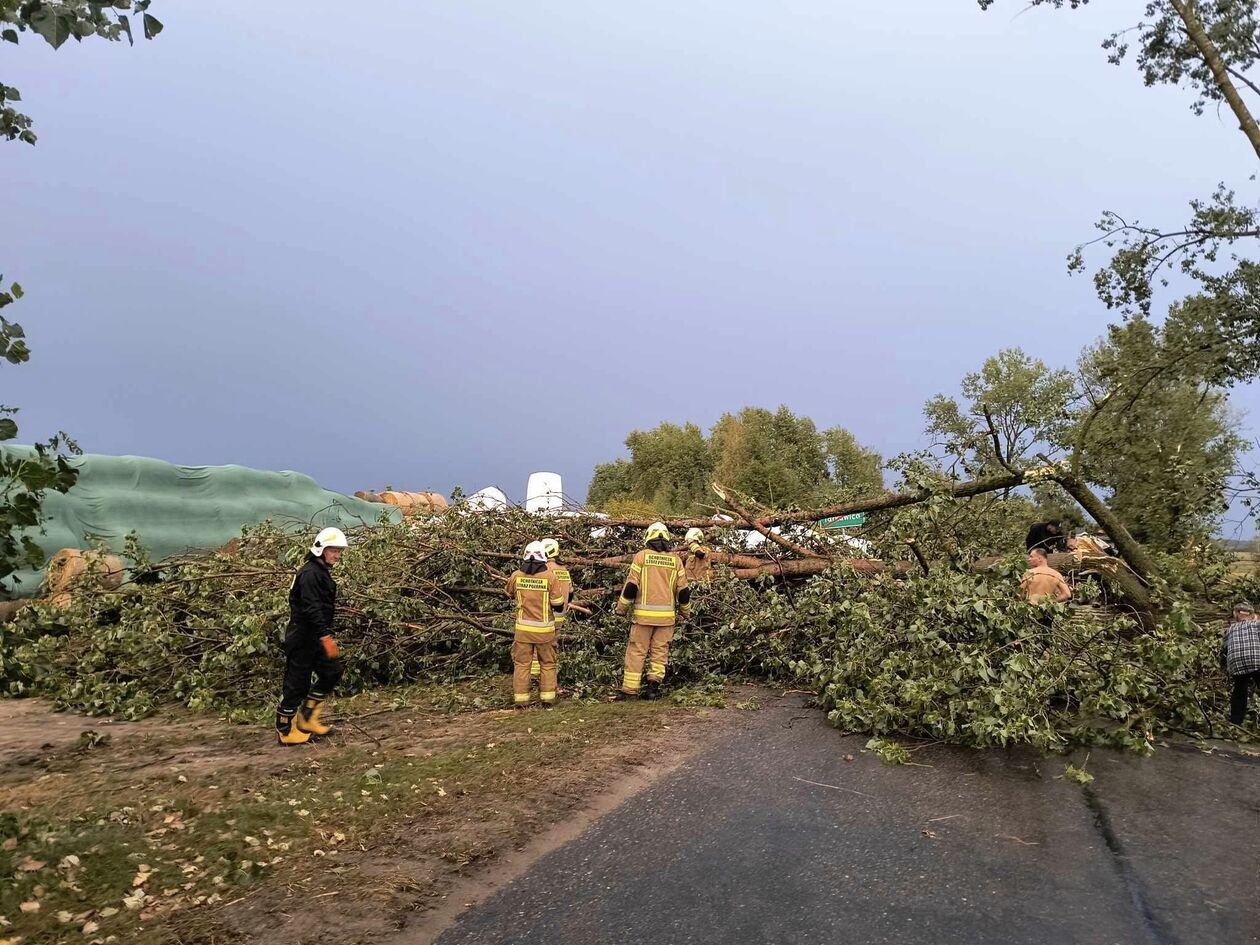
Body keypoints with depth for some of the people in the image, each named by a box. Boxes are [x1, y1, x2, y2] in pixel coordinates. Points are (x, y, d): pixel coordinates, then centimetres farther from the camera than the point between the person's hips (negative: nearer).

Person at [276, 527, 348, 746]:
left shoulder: (322, 572, 14)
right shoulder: (310, 574, -18)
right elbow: (311, 609, -27)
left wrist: (326, 635, 21)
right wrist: (326, 637, -30)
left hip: (314, 638, 10)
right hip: (302, 639, -10)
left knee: (332, 672, 9)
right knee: (297, 684, -1)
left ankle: (307, 718, 18)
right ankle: (285, 731, 12)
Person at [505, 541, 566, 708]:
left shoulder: (516, 576, -5)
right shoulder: (550, 577, -12)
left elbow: (510, 594, 16)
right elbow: (558, 606, -6)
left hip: (523, 628, 1)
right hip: (544, 629, -1)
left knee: (521, 664, 10)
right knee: (547, 664, 12)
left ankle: (520, 700, 11)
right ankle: (547, 700, 14)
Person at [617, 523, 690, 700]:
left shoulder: (642, 556, -3)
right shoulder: (675, 560, 5)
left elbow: (631, 586, -6)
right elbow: (683, 591, 9)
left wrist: (621, 608, 4)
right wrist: (684, 611, 23)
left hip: (643, 614, -2)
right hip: (666, 616, 2)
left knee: (636, 651, 4)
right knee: (659, 652, 11)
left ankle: (630, 689, 5)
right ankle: (653, 685, 4)